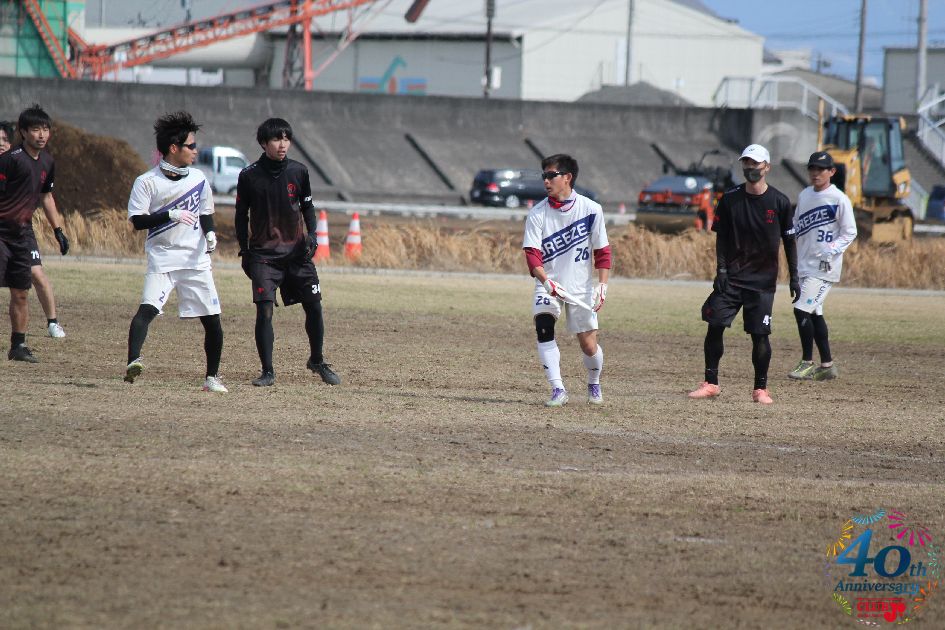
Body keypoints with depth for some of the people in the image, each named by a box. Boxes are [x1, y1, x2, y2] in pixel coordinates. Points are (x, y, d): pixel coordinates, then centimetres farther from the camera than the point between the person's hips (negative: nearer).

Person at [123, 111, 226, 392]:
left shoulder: (198, 178, 10)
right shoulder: (147, 182, -6)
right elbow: (137, 221, -11)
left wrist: (210, 233, 2)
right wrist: (172, 215, -21)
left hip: (196, 259, 4)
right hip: (162, 259, -4)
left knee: (212, 320, 3)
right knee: (147, 309, -25)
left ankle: (212, 377, 16)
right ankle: (133, 361, -35)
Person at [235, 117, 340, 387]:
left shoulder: (298, 172, 1)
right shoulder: (249, 176, -4)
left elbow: (308, 207, 12)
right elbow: (241, 215, 5)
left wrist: (311, 236, -4)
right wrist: (244, 251, 1)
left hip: (297, 251, 2)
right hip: (263, 253, -2)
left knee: (314, 306, 3)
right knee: (264, 310, -11)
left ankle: (317, 361, 24)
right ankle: (267, 372, -2)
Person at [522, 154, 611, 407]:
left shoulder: (591, 209, -5)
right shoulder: (537, 214, -5)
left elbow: (602, 252, 0)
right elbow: (532, 254, -13)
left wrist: (602, 287, -7)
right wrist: (547, 282, -28)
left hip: (581, 287, 0)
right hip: (548, 284, 0)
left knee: (588, 343, 1)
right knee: (543, 326, -25)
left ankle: (594, 384, 32)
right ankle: (558, 390, -24)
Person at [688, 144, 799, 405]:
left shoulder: (779, 202, -2)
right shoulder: (730, 199, 2)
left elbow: (789, 241, 4)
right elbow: (721, 238, 6)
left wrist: (794, 277, 1)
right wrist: (721, 270, -5)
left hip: (763, 281, -2)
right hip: (731, 277, 2)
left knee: (759, 334, -3)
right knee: (715, 326, -5)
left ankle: (761, 388, 9)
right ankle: (711, 383, 5)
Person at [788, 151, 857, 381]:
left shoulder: (839, 199, -10)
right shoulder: (804, 196, 11)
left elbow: (850, 232, -8)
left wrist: (832, 249, -21)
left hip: (824, 266, -8)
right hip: (804, 264, 8)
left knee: (802, 309, -15)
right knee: (814, 314, 11)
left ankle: (807, 362, -4)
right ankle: (827, 365, 18)